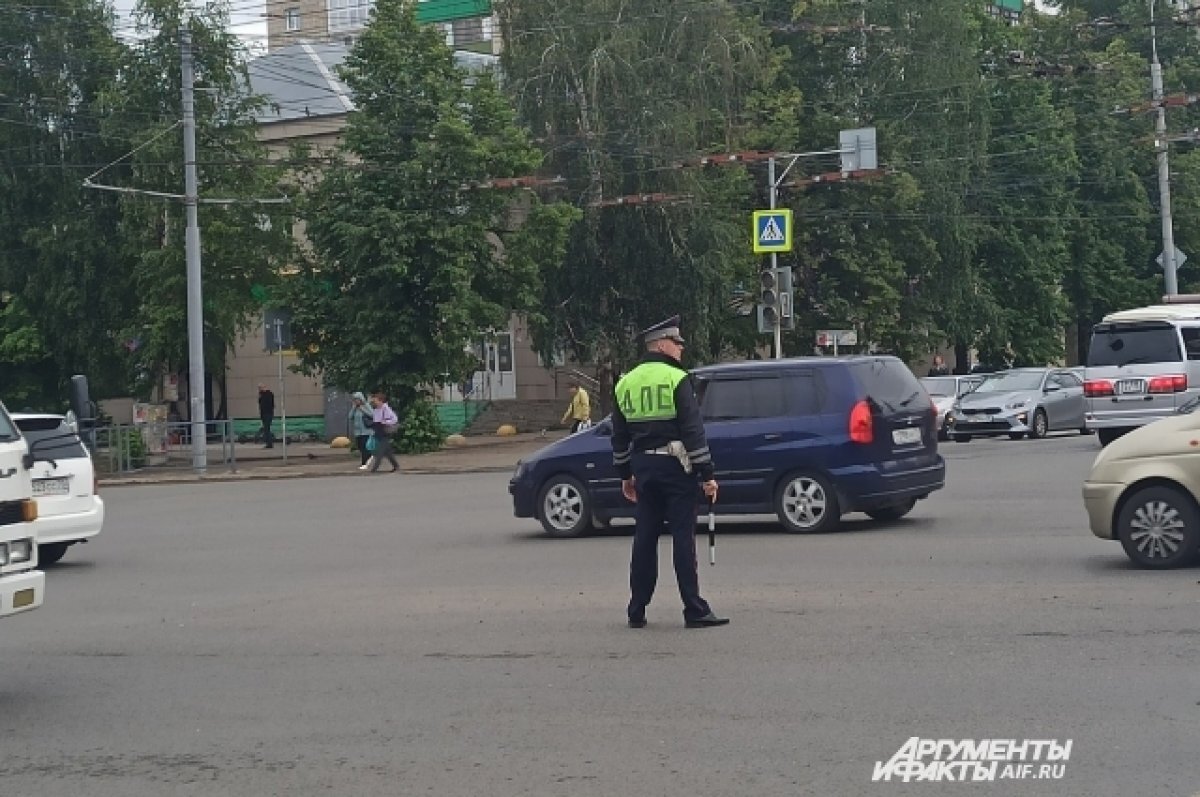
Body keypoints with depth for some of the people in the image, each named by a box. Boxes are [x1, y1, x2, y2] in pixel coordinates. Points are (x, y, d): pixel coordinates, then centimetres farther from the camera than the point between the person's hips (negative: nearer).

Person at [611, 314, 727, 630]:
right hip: (674, 467, -6)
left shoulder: (625, 383, 10)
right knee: (683, 538, -3)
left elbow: (619, 436, 14)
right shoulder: (677, 379, -10)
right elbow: (693, 431, -15)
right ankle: (694, 611, -2)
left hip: (643, 468, 6)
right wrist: (707, 474, -13)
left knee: (645, 538, 11)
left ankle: (637, 612, 13)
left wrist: (625, 475, 22)